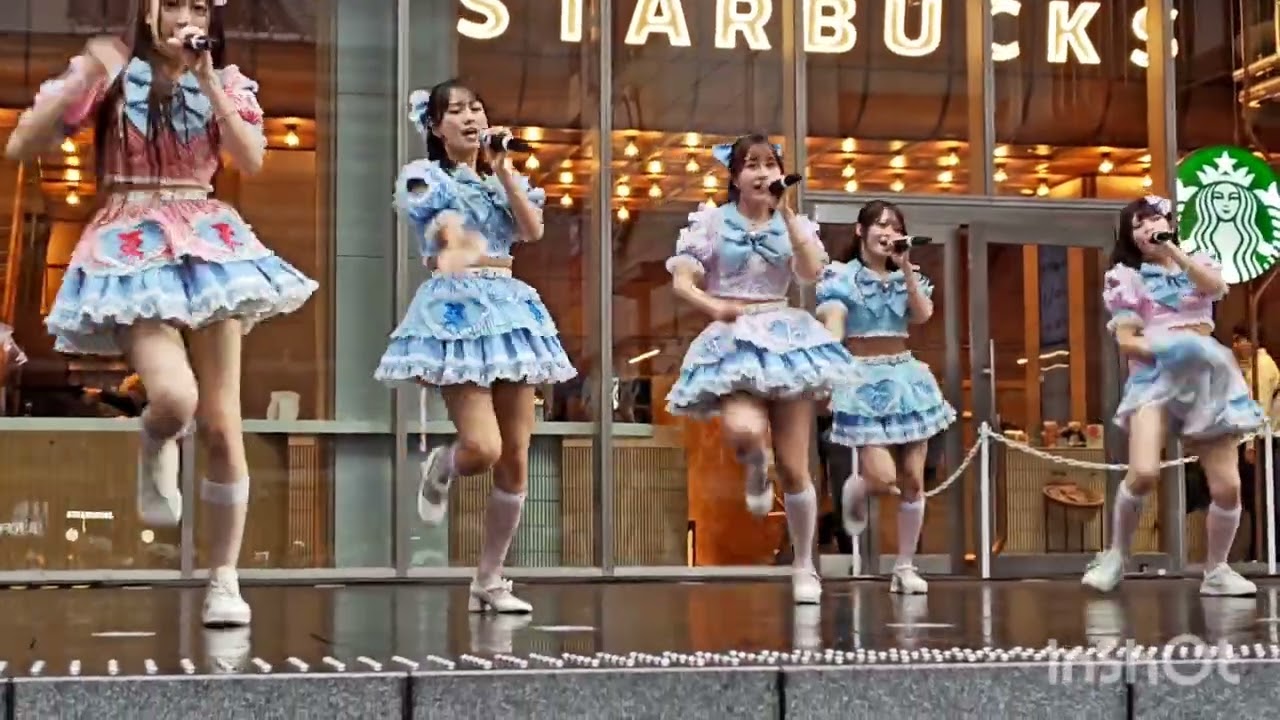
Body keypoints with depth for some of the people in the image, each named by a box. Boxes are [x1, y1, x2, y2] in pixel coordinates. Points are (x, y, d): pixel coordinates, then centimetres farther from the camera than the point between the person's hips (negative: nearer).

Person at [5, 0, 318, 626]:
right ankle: (156, 451, 12)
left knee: (222, 424, -3)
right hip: (133, 248, -2)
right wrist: (84, 80, -18)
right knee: (174, 396, -27)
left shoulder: (226, 83, 8)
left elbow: (252, 160, -9)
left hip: (207, 243, 3)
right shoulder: (109, 73, 1)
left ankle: (224, 580, 8)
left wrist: (208, 81, -14)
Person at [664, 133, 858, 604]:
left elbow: (811, 273, -11)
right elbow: (681, 282, -3)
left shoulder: (794, 224, 8)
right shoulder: (711, 222, 3)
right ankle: (756, 469, 7)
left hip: (785, 336, 2)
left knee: (794, 467, 0)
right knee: (744, 431, -33)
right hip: (734, 340, -2)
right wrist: (714, 306, -22)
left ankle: (804, 566, 17)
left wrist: (787, 214, -12)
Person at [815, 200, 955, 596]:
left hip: (905, 378, 5)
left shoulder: (905, 278, 12)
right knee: (883, 477, -17)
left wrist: (906, 268, -9)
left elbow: (923, 314, -7)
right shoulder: (842, 276, -1)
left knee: (913, 480, 1)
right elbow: (832, 330, -13)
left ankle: (905, 568, 10)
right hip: (864, 380, -5)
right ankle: (855, 489, 21)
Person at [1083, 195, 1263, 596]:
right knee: (1144, 473, -26)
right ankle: (1116, 556, -5)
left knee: (1227, 485, -5)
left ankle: (1216, 571, 14)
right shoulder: (1128, 277, 6)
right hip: (1155, 377, -3)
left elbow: (1217, 287, -8)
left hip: (1205, 377, 4)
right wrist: (1167, 348, -18)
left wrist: (1174, 251, -11)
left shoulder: (1197, 264, 17)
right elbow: (1126, 341, -2)